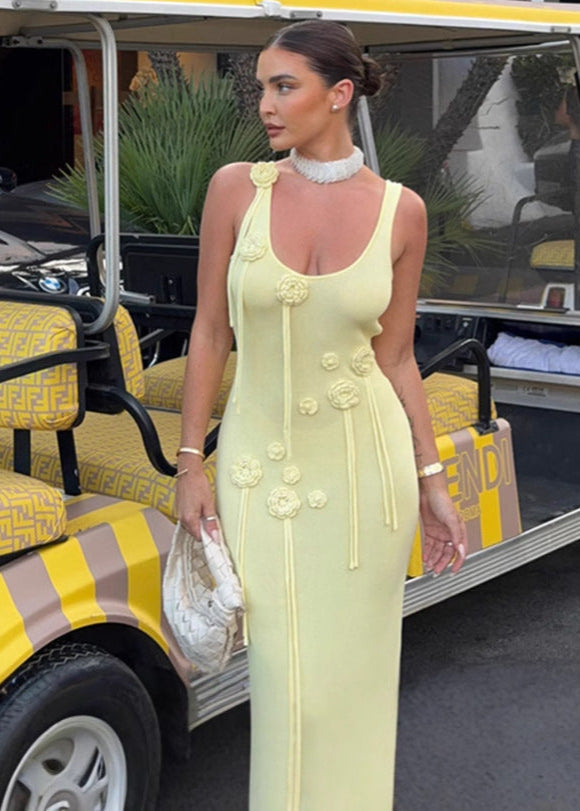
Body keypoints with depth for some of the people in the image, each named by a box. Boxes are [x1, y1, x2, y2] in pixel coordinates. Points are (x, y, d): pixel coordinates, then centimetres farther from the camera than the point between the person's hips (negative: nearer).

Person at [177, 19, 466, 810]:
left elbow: (396, 357, 4)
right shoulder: (237, 188, -4)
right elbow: (209, 332, 1)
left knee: (355, 672, 9)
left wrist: (431, 483, 2)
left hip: (365, 464, 0)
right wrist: (190, 465, -2)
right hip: (262, 463, 0)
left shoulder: (400, 211, -3)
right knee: (287, 681, 6)